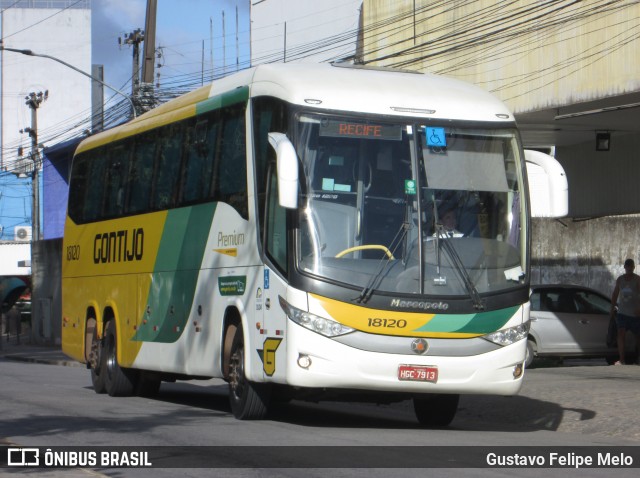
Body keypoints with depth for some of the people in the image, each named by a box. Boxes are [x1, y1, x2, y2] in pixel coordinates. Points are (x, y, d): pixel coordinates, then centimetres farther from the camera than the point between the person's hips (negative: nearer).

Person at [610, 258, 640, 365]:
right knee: (621, 334, -11)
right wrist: (612, 308, 10)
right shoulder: (620, 279, 8)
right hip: (622, 312, 2)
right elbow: (615, 294, 16)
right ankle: (621, 359, -12)